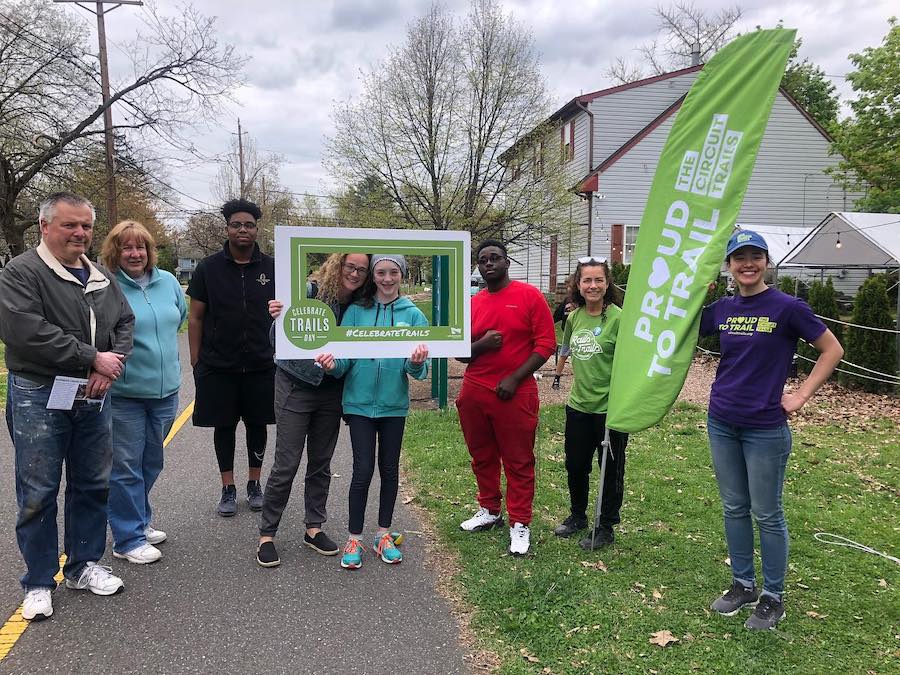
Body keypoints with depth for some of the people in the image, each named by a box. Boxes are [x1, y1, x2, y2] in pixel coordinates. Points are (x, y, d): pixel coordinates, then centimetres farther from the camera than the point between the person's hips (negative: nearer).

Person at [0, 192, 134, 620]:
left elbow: (125, 322, 11)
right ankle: (38, 582, 19)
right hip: (39, 398, -6)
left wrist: (111, 365, -9)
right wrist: (93, 358, -19)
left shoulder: (101, 277, 11)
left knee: (93, 486, 13)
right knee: (38, 494, 4)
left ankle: (84, 566, 29)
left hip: (93, 397, 6)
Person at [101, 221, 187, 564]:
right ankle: (128, 539, 16)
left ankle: (139, 521, 37)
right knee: (126, 467, 4)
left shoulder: (168, 281, 4)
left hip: (166, 389, 6)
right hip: (124, 393, -5)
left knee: (151, 463, 19)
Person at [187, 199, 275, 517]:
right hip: (218, 366, 0)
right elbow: (195, 317, 2)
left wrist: (280, 354, 2)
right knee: (224, 426, 8)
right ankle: (228, 489, 22)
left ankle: (254, 485, 27)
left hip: (261, 365, 1)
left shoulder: (271, 268, 2)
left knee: (257, 425, 11)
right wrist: (196, 362, -2)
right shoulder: (209, 268, 0)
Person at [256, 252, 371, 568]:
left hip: (330, 391, 5)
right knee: (287, 464, -2)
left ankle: (314, 528, 27)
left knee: (321, 463, 13)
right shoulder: (309, 292, -15)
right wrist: (278, 319, -35)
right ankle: (266, 535, 13)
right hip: (296, 386, -4)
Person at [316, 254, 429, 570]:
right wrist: (334, 363, -25)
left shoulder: (413, 314, -1)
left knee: (389, 469, 12)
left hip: (394, 404, 1)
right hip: (360, 402, -1)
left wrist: (416, 363, -27)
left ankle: (384, 535, 28)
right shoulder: (356, 311, -1)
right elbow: (345, 357, -4)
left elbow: (419, 369, -4)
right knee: (363, 470, -1)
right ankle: (354, 539, 15)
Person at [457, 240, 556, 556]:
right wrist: (481, 345, -11)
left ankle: (519, 524, 14)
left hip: (515, 395, -5)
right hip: (474, 393, 5)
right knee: (482, 457, 15)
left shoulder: (529, 296, -4)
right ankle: (489, 511, 31)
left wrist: (514, 378, -15)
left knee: (518, 462, 4)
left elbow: (546, 343, -8)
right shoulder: (472, 304, 9)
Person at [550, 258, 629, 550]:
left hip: (609, 407, -6)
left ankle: (605, 527, 26)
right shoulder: (574, 316, 3)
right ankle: (577, 515, 40)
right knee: (575, 463, 18)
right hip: (578, 405, 6)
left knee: (610, 468, 10)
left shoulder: (618, 317, -15)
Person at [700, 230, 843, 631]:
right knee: (734, 508, 15)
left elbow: (832, 350, -3)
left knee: (767, 514, 6)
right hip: (722, 424, 5)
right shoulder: (722, 309, 4)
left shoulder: (787, 307, -9)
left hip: (765, 428, -5)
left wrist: (802, 395, -8)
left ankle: (773, 597, 23)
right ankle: (743, 584, 31)